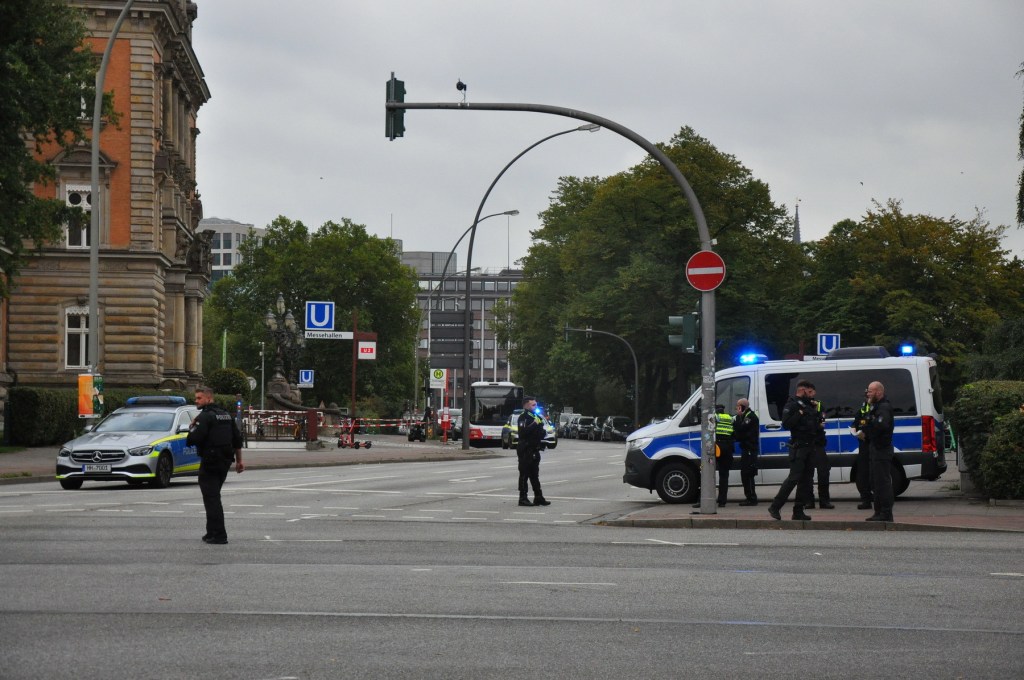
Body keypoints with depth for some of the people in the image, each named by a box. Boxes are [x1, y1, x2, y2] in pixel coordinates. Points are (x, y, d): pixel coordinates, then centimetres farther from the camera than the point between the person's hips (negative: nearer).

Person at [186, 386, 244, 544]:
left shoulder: (205, 417, -13)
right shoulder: (226, 415, 14)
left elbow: (193, 439, -22)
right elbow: (237, 440, 17)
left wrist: (192, 427, -2)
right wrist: (239, 460, 22)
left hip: (210, 463, -8)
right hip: (225, 462, 8)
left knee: (211, 498, -5)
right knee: (214, 497, 18)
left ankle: (218, 535, -10)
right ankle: (213, 532, 22)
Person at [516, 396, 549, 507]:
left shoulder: (536, 416, 19)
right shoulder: (523, 417, -11)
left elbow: (541, 433, 28)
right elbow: (523, 432, -25)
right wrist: (534, 424, -27)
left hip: (534, 450, 9)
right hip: (525, 450, -9)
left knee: (534, 475, 11)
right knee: (524, 474, -5)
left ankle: (538, 497, 14)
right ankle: (523, 498, -2)